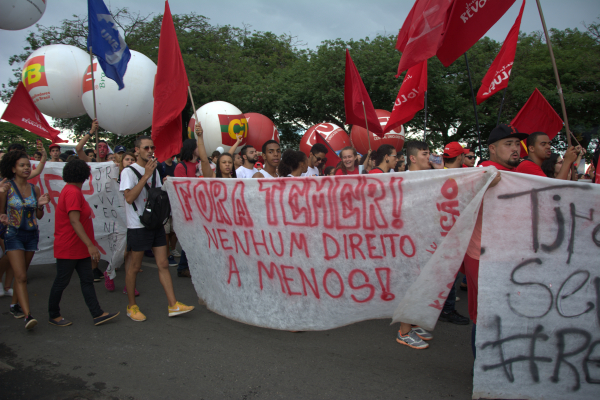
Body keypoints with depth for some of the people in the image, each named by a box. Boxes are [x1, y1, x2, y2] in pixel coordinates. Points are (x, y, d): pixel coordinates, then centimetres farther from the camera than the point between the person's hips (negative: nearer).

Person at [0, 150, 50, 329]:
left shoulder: (34, 189, 5)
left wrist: (41, 205, -10)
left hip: (32, 234, 4)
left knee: (21, 274, 16)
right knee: (21, 277, -11)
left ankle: (15, 305, 34)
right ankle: (28, 315, -15)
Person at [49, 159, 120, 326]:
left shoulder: (71, 190, 13)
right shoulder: (73, 192, -20)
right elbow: (74, 221, -26)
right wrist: (90, 245, -29)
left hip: (80, 248, 10)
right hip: (69, 248, -10)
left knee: (87, 280, 7)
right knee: (62, 281, 5)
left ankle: (97, 314, 10)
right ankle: (54, 316, 21)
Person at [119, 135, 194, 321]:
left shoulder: (154, 171, 14)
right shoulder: (129, 171, -7)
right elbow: (129, 197, -20)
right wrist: (145, 176, -21)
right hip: (138, 226, -6)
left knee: (163, 264, 4)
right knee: (134, 267, 5)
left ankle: (173, 305, 6)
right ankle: (132, 306, 20)